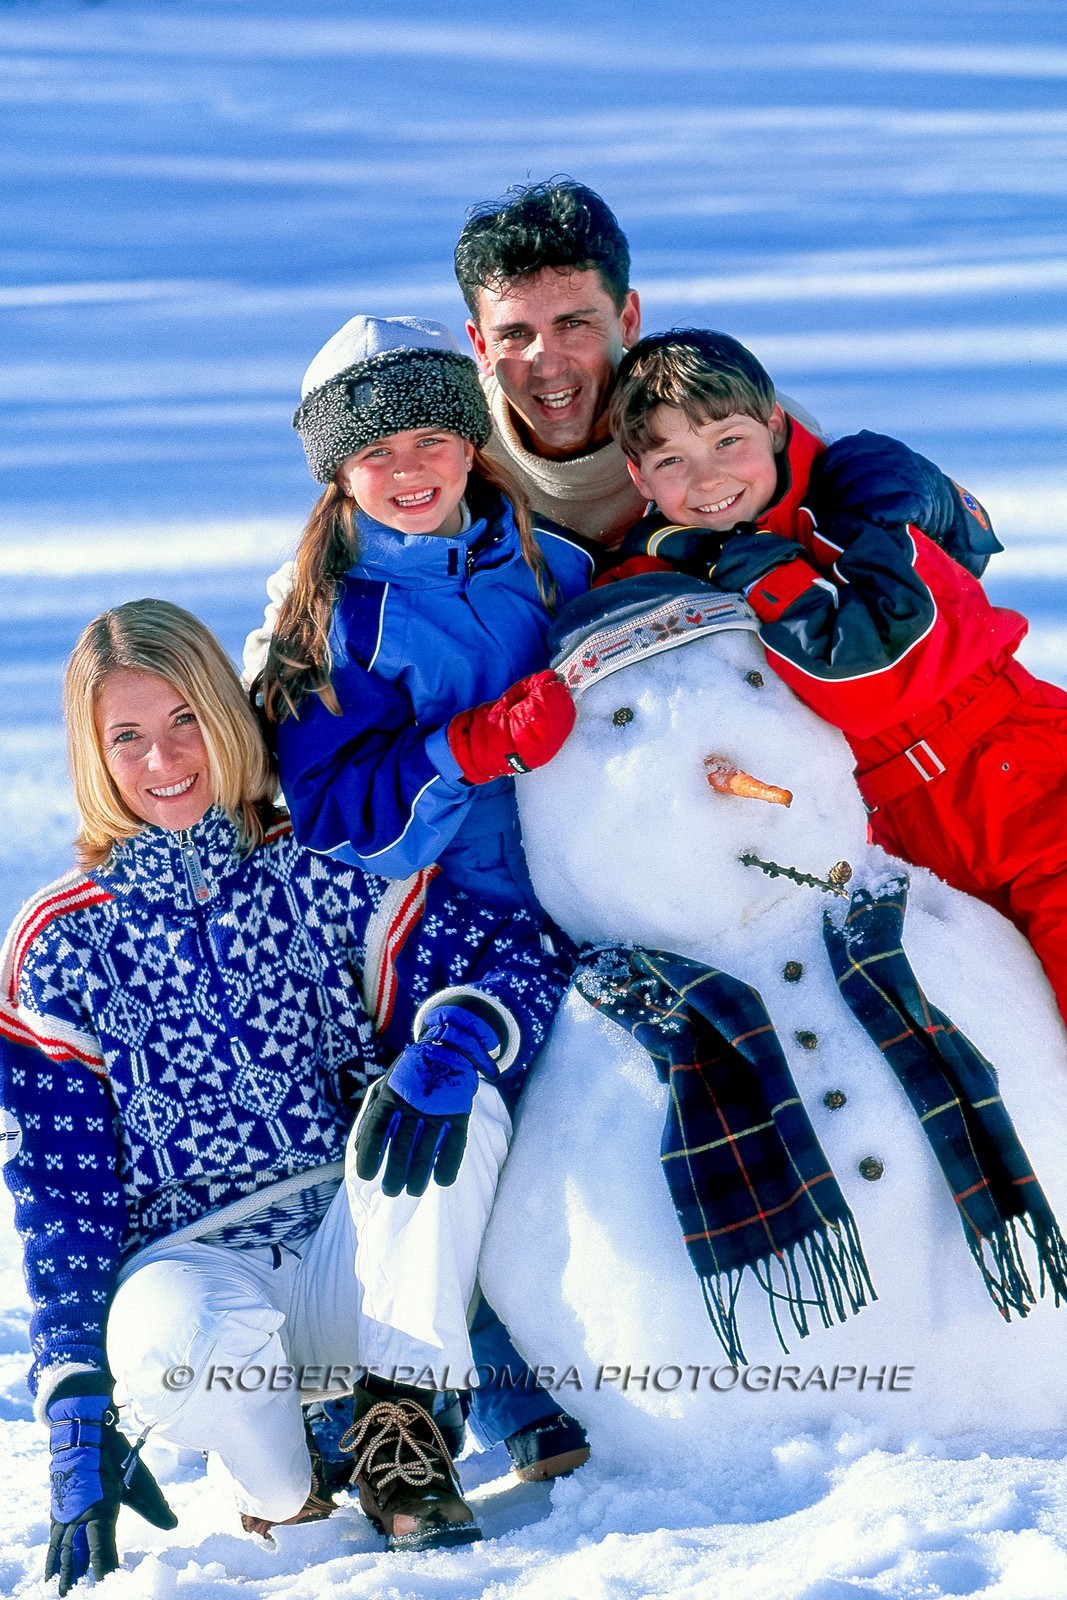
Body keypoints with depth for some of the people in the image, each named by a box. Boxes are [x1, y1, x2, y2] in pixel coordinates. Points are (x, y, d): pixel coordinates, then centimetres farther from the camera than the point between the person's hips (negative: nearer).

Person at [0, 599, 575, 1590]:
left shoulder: (321, 872, 3)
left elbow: (521, 959, -7)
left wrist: (450, 1045, -31)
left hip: (357, 1257, 2)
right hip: (187, 1260, -2)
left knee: (454, 1093, -27)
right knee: (184, 1340, -38)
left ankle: (397, 1432, -15)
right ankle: (283, 1494, -3)